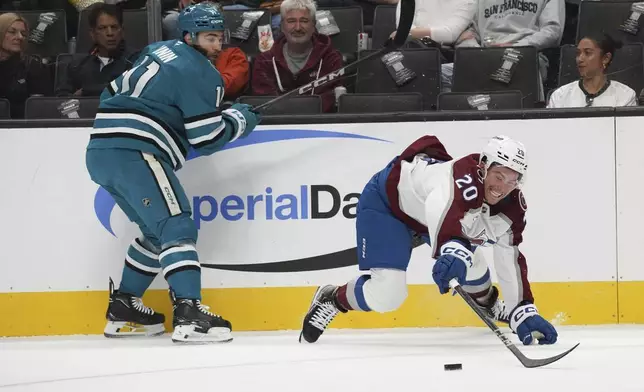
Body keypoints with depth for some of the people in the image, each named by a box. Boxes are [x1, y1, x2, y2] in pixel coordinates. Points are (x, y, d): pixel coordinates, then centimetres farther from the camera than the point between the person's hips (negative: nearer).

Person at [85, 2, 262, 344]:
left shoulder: (159, 51, 22)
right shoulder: (200, 73, -5)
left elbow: (115, 92, 28)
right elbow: (207, 138, -6)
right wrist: (240, 119, 9)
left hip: (101, 151, 9)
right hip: (134, 153, -9)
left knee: (158, 230, 20)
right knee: (176, 227, -13)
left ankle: (122, 308, 22)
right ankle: (189, 316, -27)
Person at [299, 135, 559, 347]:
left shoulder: (512, 208, -16)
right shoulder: (466, 179, -41)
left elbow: (511, 261, -7)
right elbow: (443, 206, -65)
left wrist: (524, 313, -14)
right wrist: (452, 249, -83)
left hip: (425, 209, 8)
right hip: (385, 200, -8)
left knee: (472, 264, 17)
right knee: (386, 294, -18)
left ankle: (491, 308, 50)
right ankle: (330, 301, 10)